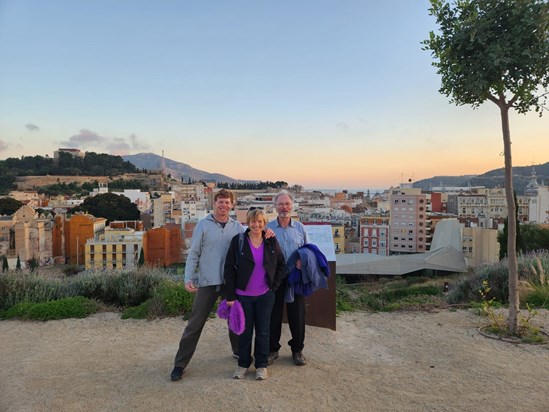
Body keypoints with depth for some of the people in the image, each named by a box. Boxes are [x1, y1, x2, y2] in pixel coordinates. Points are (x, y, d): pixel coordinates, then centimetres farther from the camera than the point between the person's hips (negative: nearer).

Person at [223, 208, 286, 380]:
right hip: (243, 295, -1)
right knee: (245, 331, 10)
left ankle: (262, 365, 26)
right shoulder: (238, 241, -9)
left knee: (263, 331, 10)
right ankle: (243, 364, 28)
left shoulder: (271, 242, -2)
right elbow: (229, 268, -8)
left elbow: (282, 265, 9)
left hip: (265, 295, 2)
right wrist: (230, 296, -9)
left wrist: (274, 285, 1)